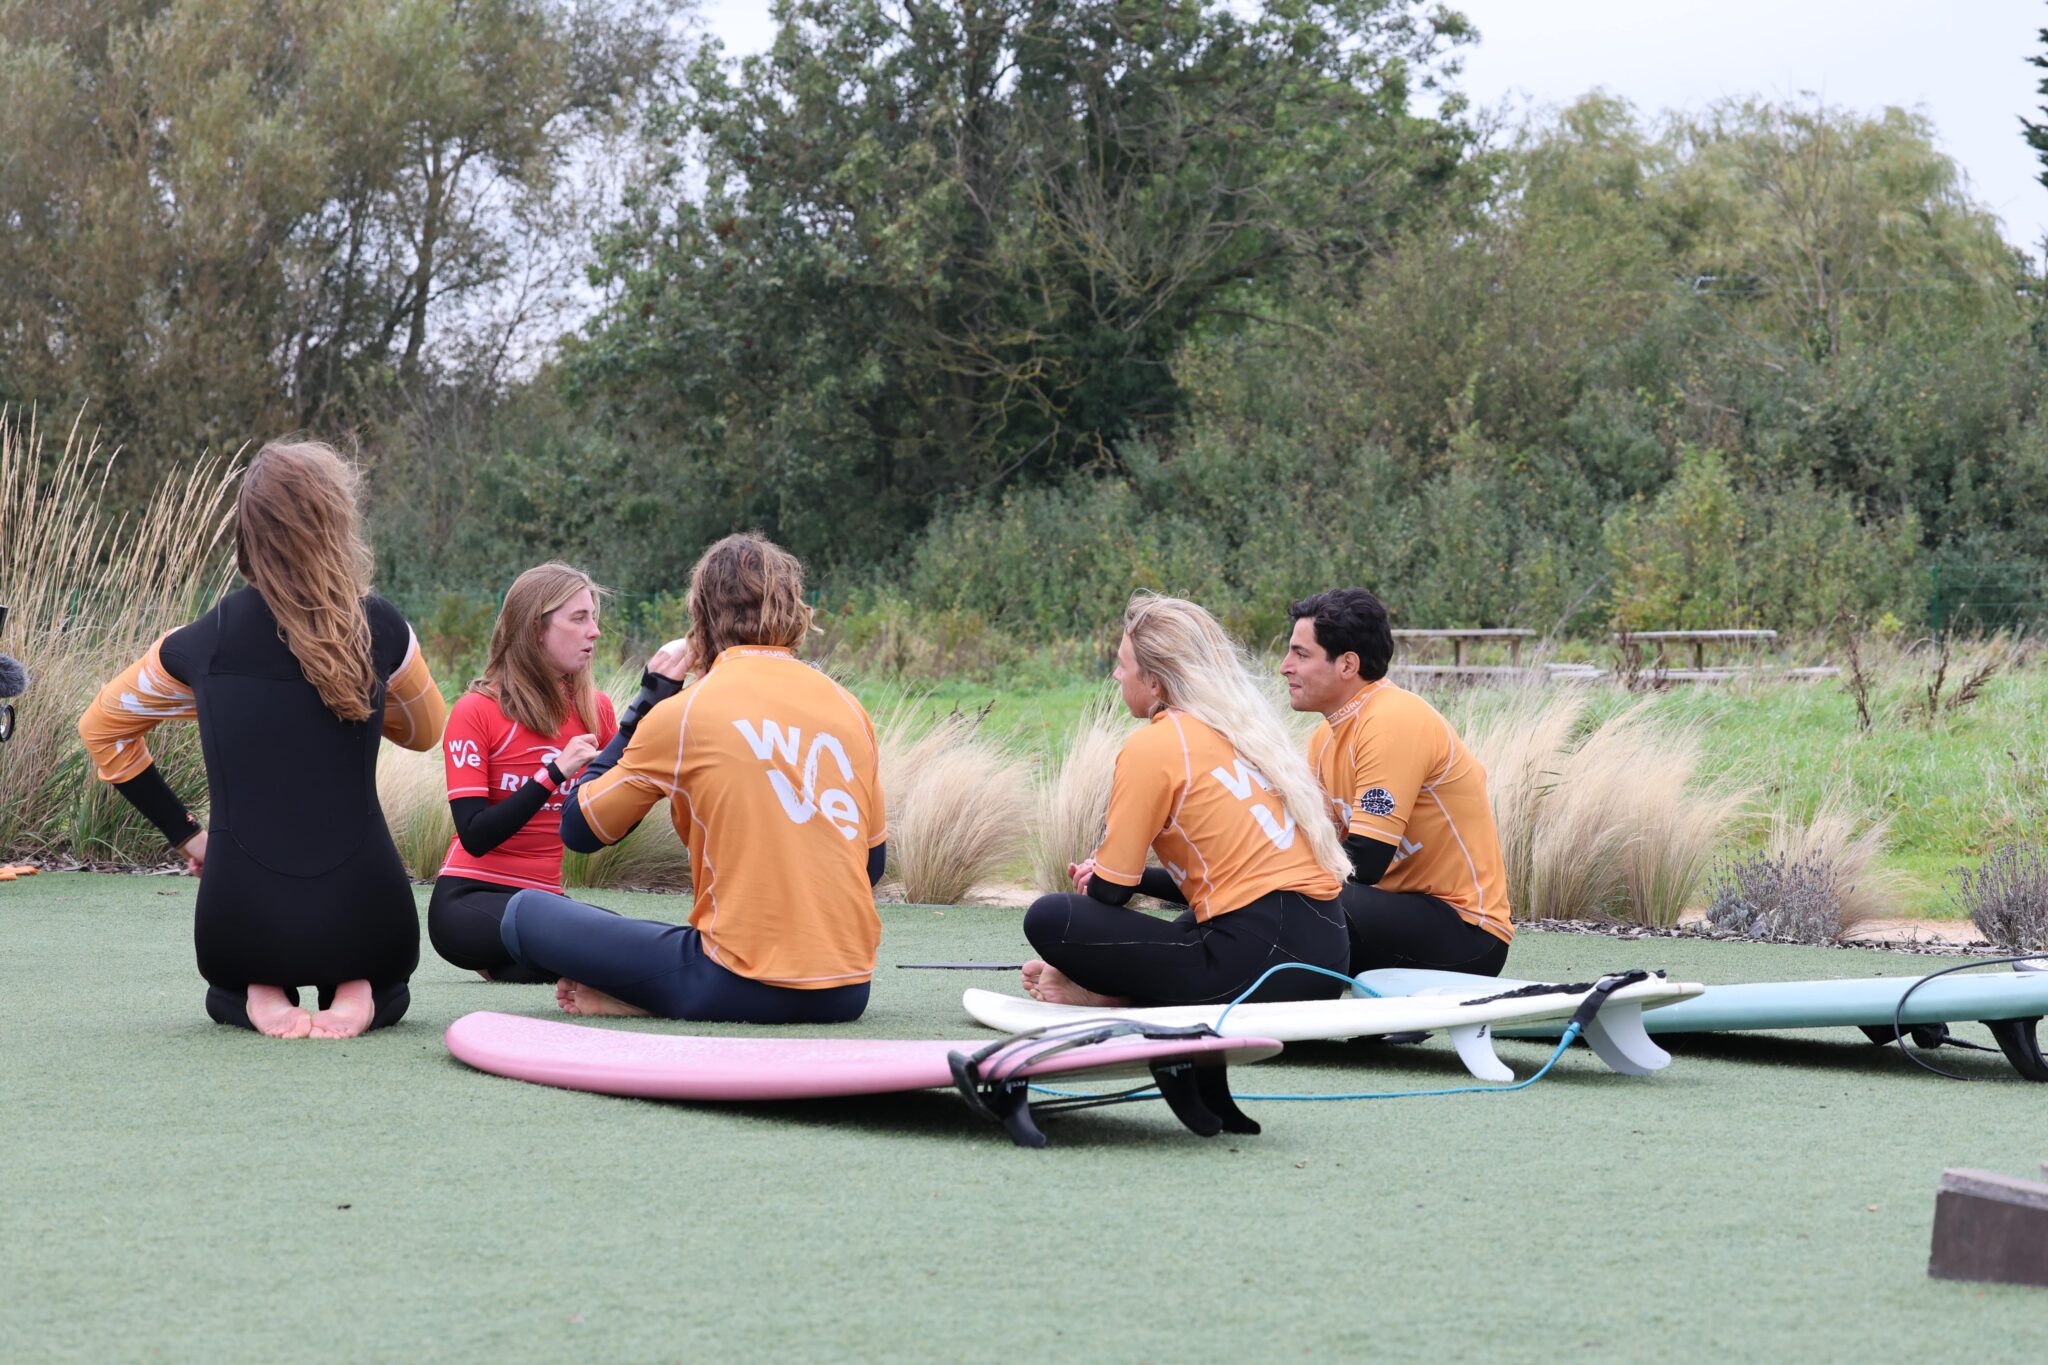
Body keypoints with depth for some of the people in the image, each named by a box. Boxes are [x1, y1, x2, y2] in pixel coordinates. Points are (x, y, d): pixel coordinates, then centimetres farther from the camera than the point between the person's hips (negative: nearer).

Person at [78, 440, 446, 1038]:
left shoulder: (201, 642, 1)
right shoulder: (379, 629, -3)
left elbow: (101, 726, 17)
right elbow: (425, 731, 17)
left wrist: (182, 831, 20)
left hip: (239, 932, 1)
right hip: (361, 920, -1)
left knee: (226, 992, 37)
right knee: (384, 982, 36)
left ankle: (256, 997, 4)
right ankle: (361, 995, 2)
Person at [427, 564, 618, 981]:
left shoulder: (595, 709, 7)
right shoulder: (477, 710, -6)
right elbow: (475, 836, -14)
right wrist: (555, 773, -23)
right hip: (470, 898, -6)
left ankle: (504, 966, -2)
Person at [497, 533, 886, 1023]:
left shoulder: (683, 712, -4)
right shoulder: (846, 706, 8)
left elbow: (580, 828, 8)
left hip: (745, 988, -5)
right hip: (847, 992, 5)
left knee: (526, 913, 5)